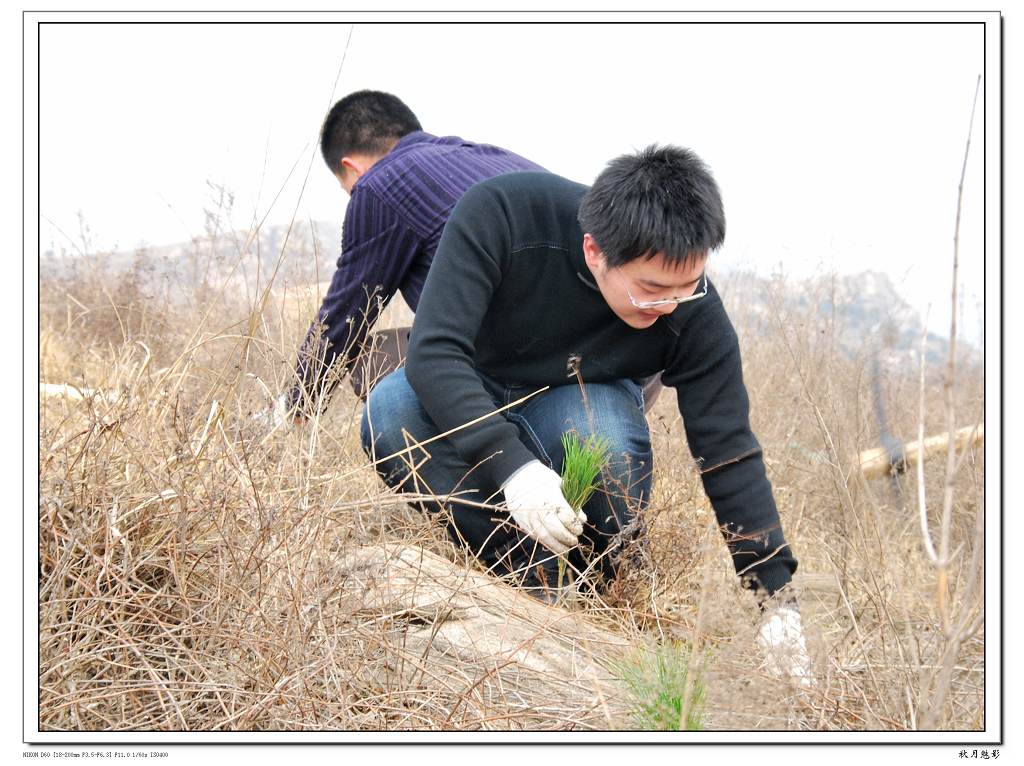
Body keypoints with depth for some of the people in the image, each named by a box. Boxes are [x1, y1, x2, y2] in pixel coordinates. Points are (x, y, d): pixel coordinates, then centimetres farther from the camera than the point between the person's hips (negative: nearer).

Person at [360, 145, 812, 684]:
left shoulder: (694, 312, -27)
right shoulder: (500, 214, -33)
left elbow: (730, 454, -22)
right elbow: (433, 350, -38)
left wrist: (776, 599, -26)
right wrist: (511, 466, -52)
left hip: (582, 403, 0)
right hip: (466, 397, 0)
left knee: (606, 430, -37)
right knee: (392, 409, -35)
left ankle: (595, 593, -9)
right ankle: (545, 592, -29)